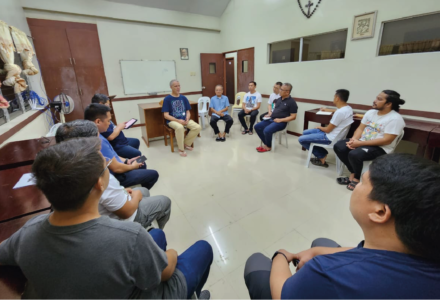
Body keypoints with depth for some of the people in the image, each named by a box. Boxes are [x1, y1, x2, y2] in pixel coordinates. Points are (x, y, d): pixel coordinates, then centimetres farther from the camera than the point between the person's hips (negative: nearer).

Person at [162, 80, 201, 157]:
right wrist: (178, 120, -20)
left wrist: (187, 119, -10)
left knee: (198, 127, -20)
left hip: (184, 119, 5)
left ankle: (186, 143, 2)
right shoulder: (167, 99, -3)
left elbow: (188, 111, 12)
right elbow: (166, 115, -8)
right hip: (173, 120, -5)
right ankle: (181, 149, -16)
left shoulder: (183, 98, 10)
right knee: (180, 127, -39)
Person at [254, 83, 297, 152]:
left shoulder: (292, 102, -8)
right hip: (271, 119, 8)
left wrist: (280, 120, -19)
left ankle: (268, 147, -5)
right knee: (257, 126, -6)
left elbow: (293, 117, -12)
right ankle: (266, 144, 4)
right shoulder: (279, 99, 13)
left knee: (267, 130, -31)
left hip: (281, 122, -8)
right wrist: (270, 114, 6)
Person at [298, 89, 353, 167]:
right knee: (305, 133, 18)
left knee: (301, 139, -7)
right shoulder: (348, 108, 2)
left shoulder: (339, 112, -28)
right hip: (335, 133, 10)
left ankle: (322, 156, 8)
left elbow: (328, 130, -20)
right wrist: (327, 110, 42)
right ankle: (322, 154, 14)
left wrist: (320, 127, 1)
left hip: (330, 137, -10)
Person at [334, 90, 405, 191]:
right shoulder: (370, 112, 7)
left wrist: (360, 143, -25)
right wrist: (354, 140, -14)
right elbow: (360, 128, 8)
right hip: (362, 142, 8)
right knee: (338, 146, -12)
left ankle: (357, 177, -2)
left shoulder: (395, 119, -15)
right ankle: (353, 173, 1)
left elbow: (386, 140, -21)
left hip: (380, 148, -7)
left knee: (354, 154, -33)